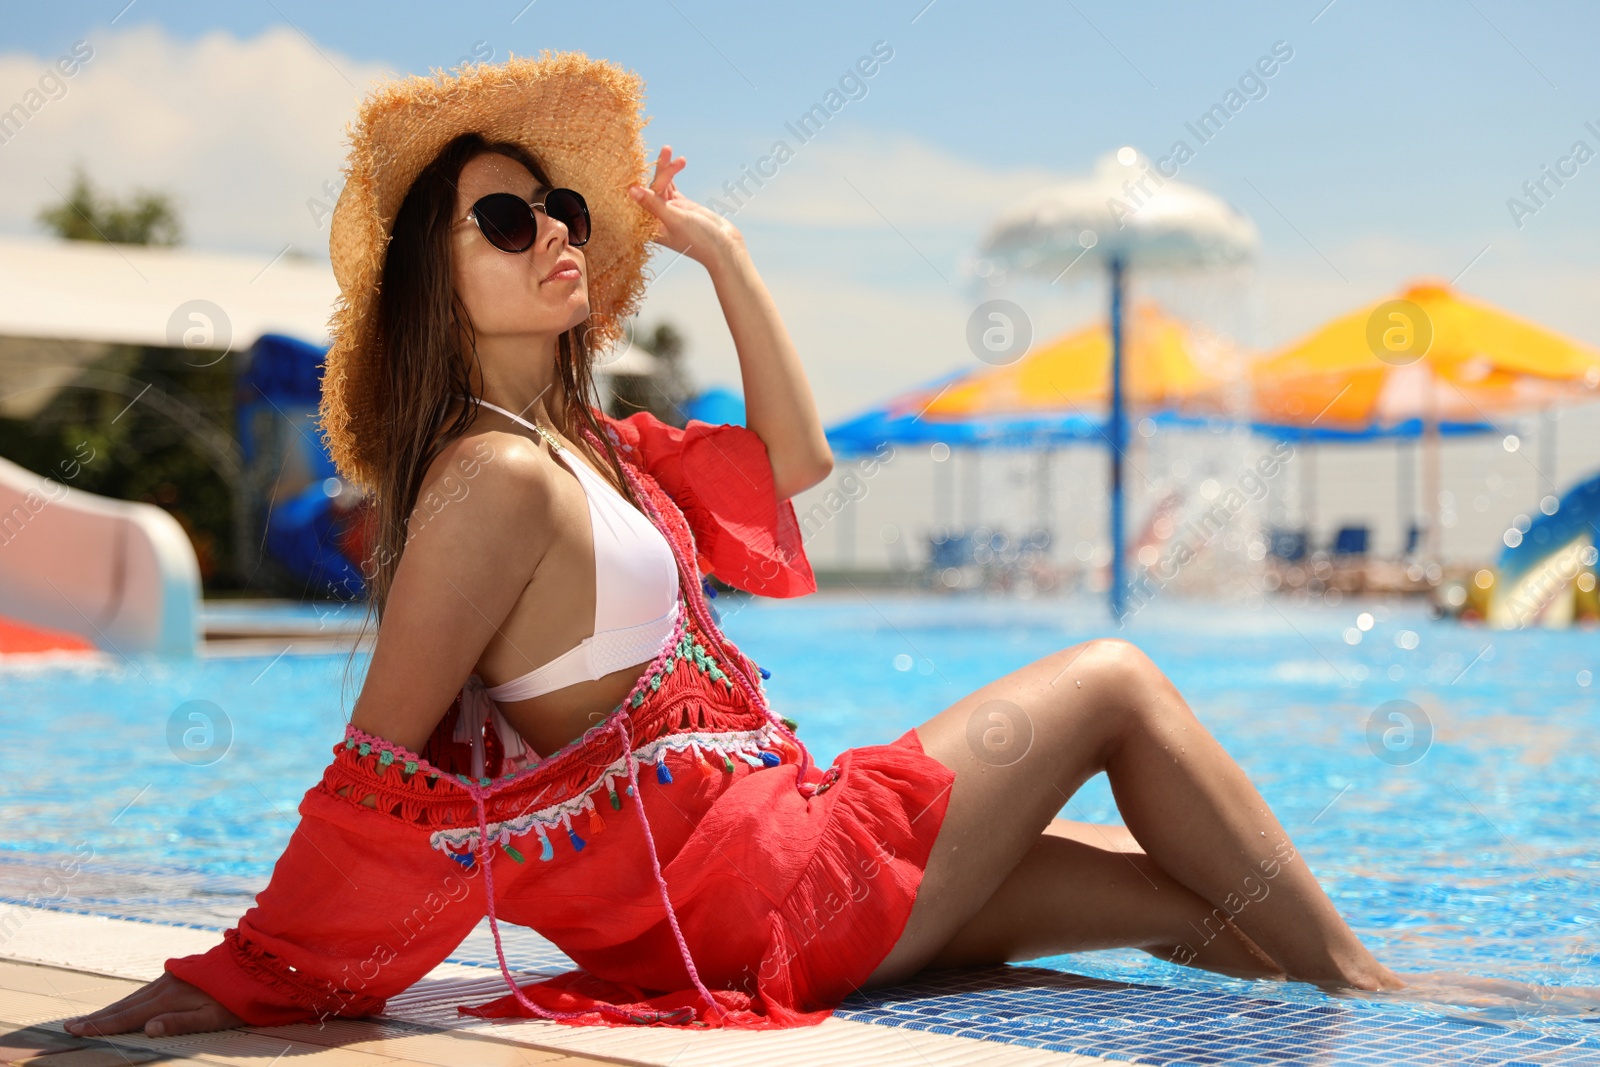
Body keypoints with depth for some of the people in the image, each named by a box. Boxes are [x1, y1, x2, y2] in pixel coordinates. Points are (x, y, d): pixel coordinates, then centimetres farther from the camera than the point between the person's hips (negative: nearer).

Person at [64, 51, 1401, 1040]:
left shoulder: (598, 446, 11)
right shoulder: (496, 477, -19)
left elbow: (793, 458, 19)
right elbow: (379, 772, -18)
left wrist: (719, 249, 17)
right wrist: (244, 976, -15)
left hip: (784, 842, 9)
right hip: (762, 896, -9)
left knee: (1175, 886, 13)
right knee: (1115, 681, 4)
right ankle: (1370, 991, 17)